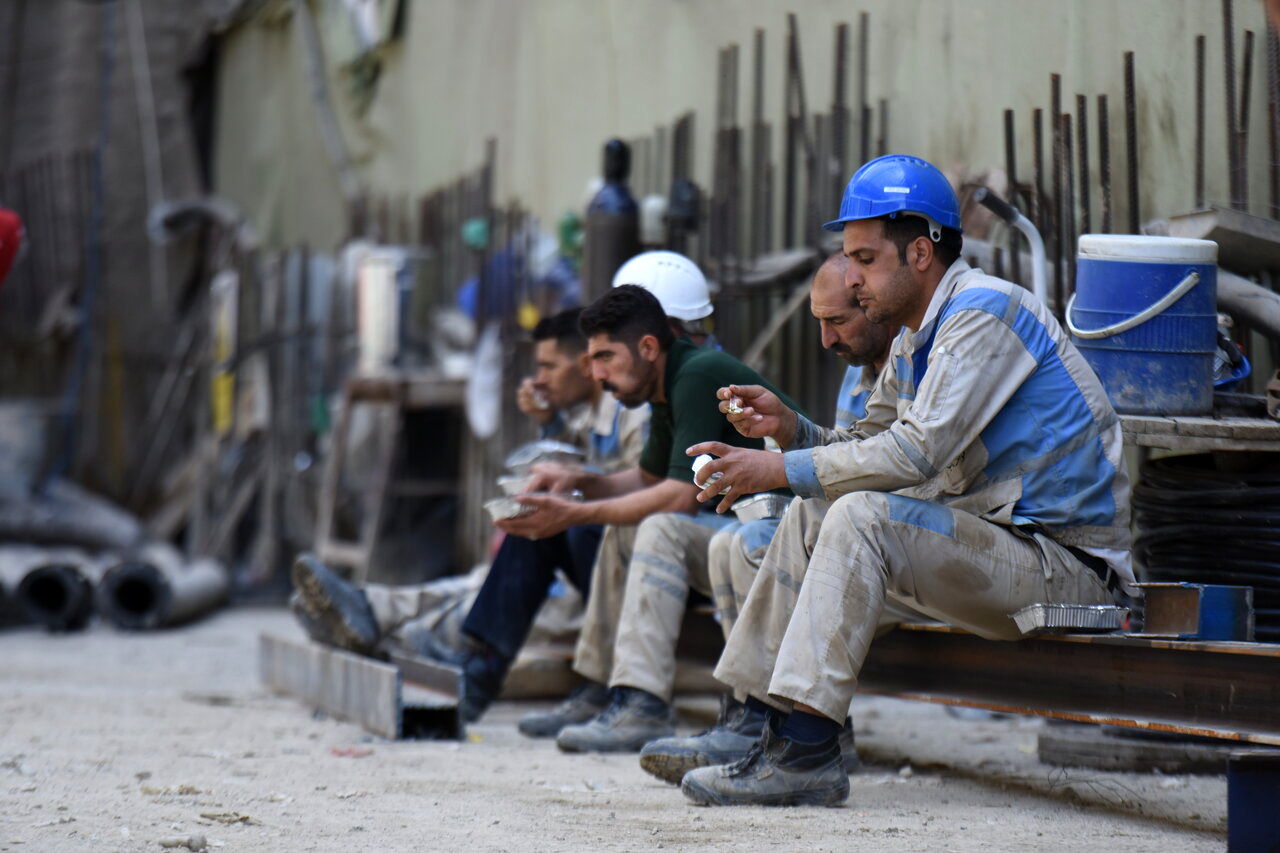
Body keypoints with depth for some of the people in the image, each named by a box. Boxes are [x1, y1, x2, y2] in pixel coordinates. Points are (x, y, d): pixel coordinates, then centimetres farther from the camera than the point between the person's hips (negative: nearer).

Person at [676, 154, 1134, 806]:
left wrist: (783, 469, -18)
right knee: (810, 515, 8)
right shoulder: (915, 341, 15)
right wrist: (791, 427, -2)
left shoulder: (983, 313, -15)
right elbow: (872, 443, 17)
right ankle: (766, 722, 4)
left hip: (1066, 567, -10)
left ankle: (806, 752, -28)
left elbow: (915, 454, -24)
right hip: (995, 538, 10)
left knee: (863, 515, -26)